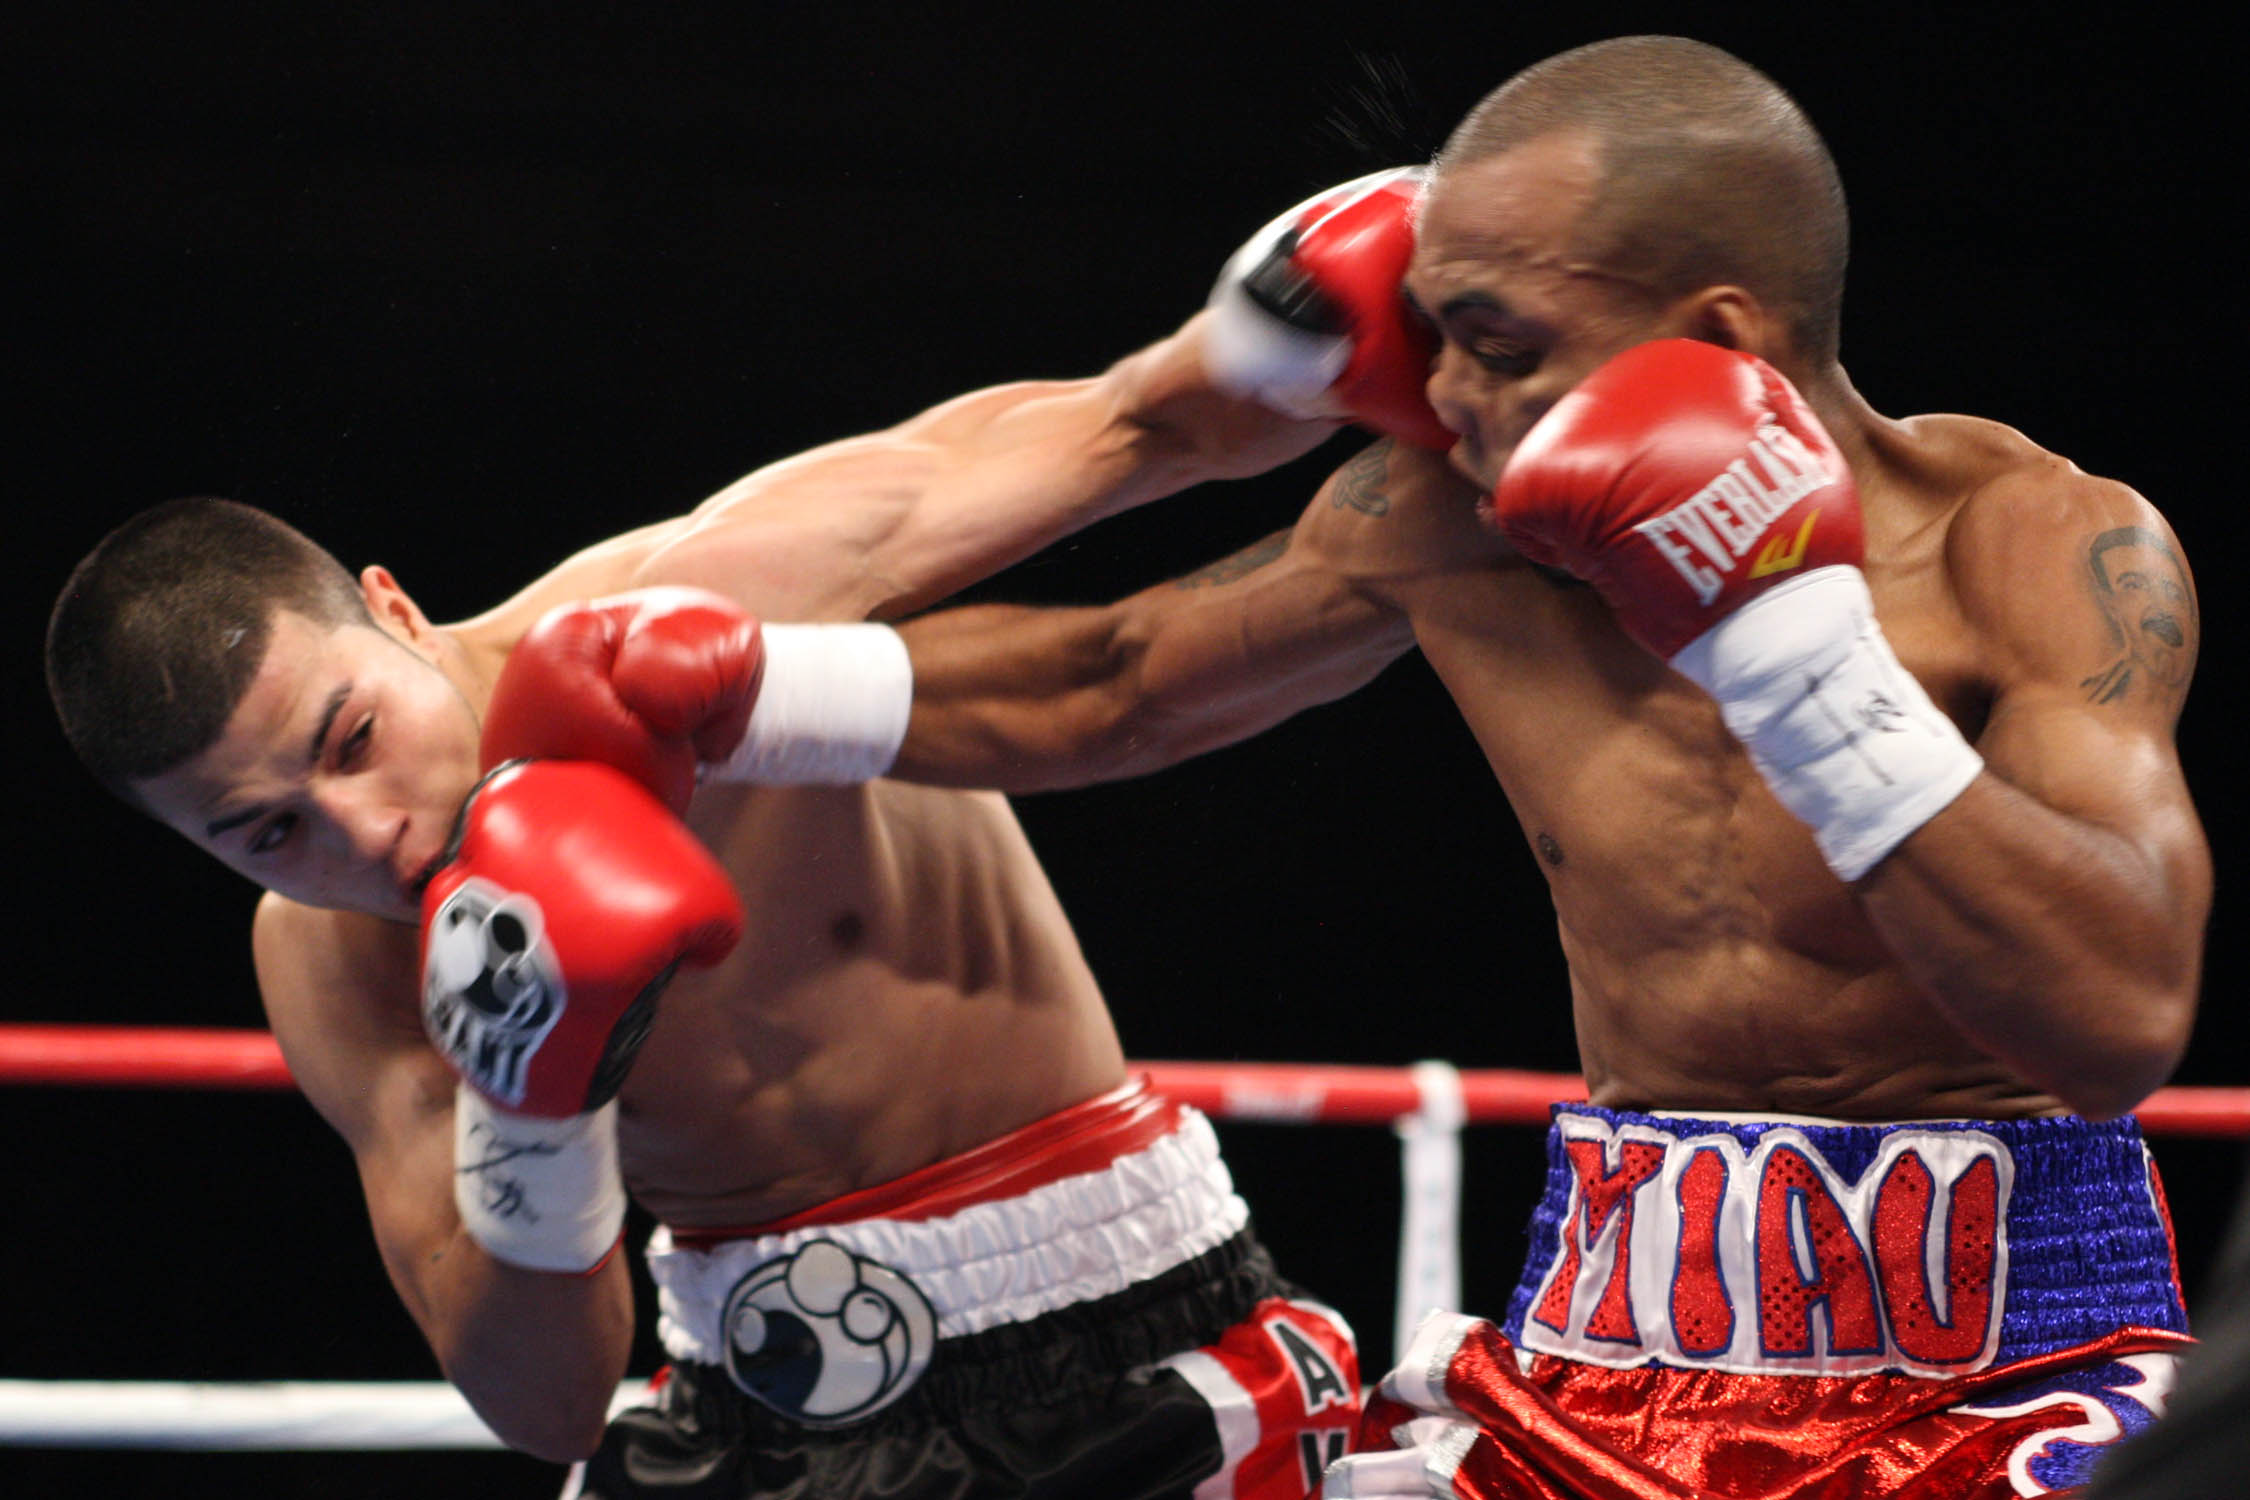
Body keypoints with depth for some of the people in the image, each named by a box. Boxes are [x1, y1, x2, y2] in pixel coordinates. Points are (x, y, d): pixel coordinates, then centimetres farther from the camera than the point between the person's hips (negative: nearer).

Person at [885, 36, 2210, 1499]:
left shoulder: (2046, 548, -8)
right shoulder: (1447, 528, 5)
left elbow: (2124, 1022, -21)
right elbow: (1097, 692, 21)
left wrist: (1801, 651, -24)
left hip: (2009, 1382, -4)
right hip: (1608, 1365, 5)